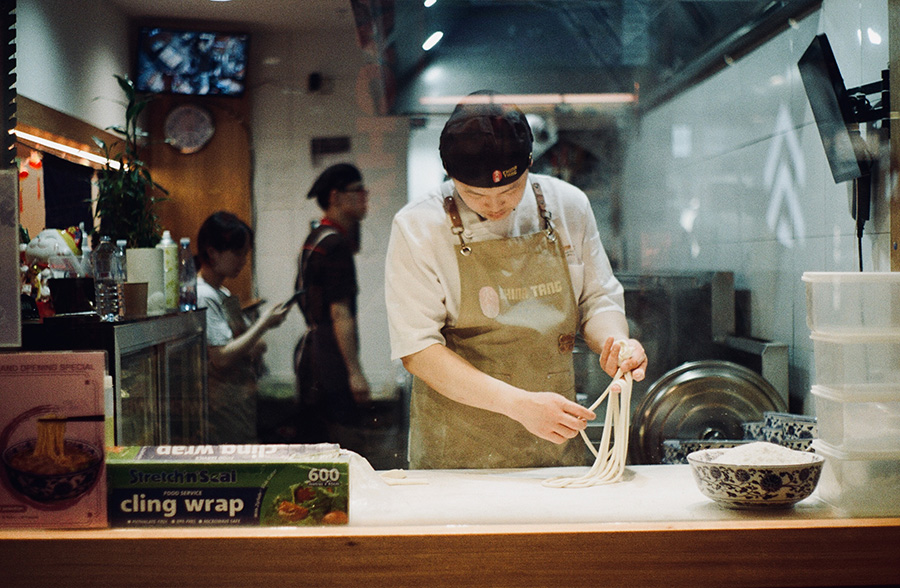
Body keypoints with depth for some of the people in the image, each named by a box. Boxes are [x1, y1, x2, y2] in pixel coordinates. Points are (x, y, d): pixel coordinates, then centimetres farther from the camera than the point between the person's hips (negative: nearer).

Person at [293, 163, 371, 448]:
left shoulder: (315, 238, 14)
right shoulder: (335, 244, -15)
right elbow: (340, 313, -21)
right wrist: (355, 372, -22)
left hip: (310, 348, 10)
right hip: (330, 357, -10)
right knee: (341, 446, -7)